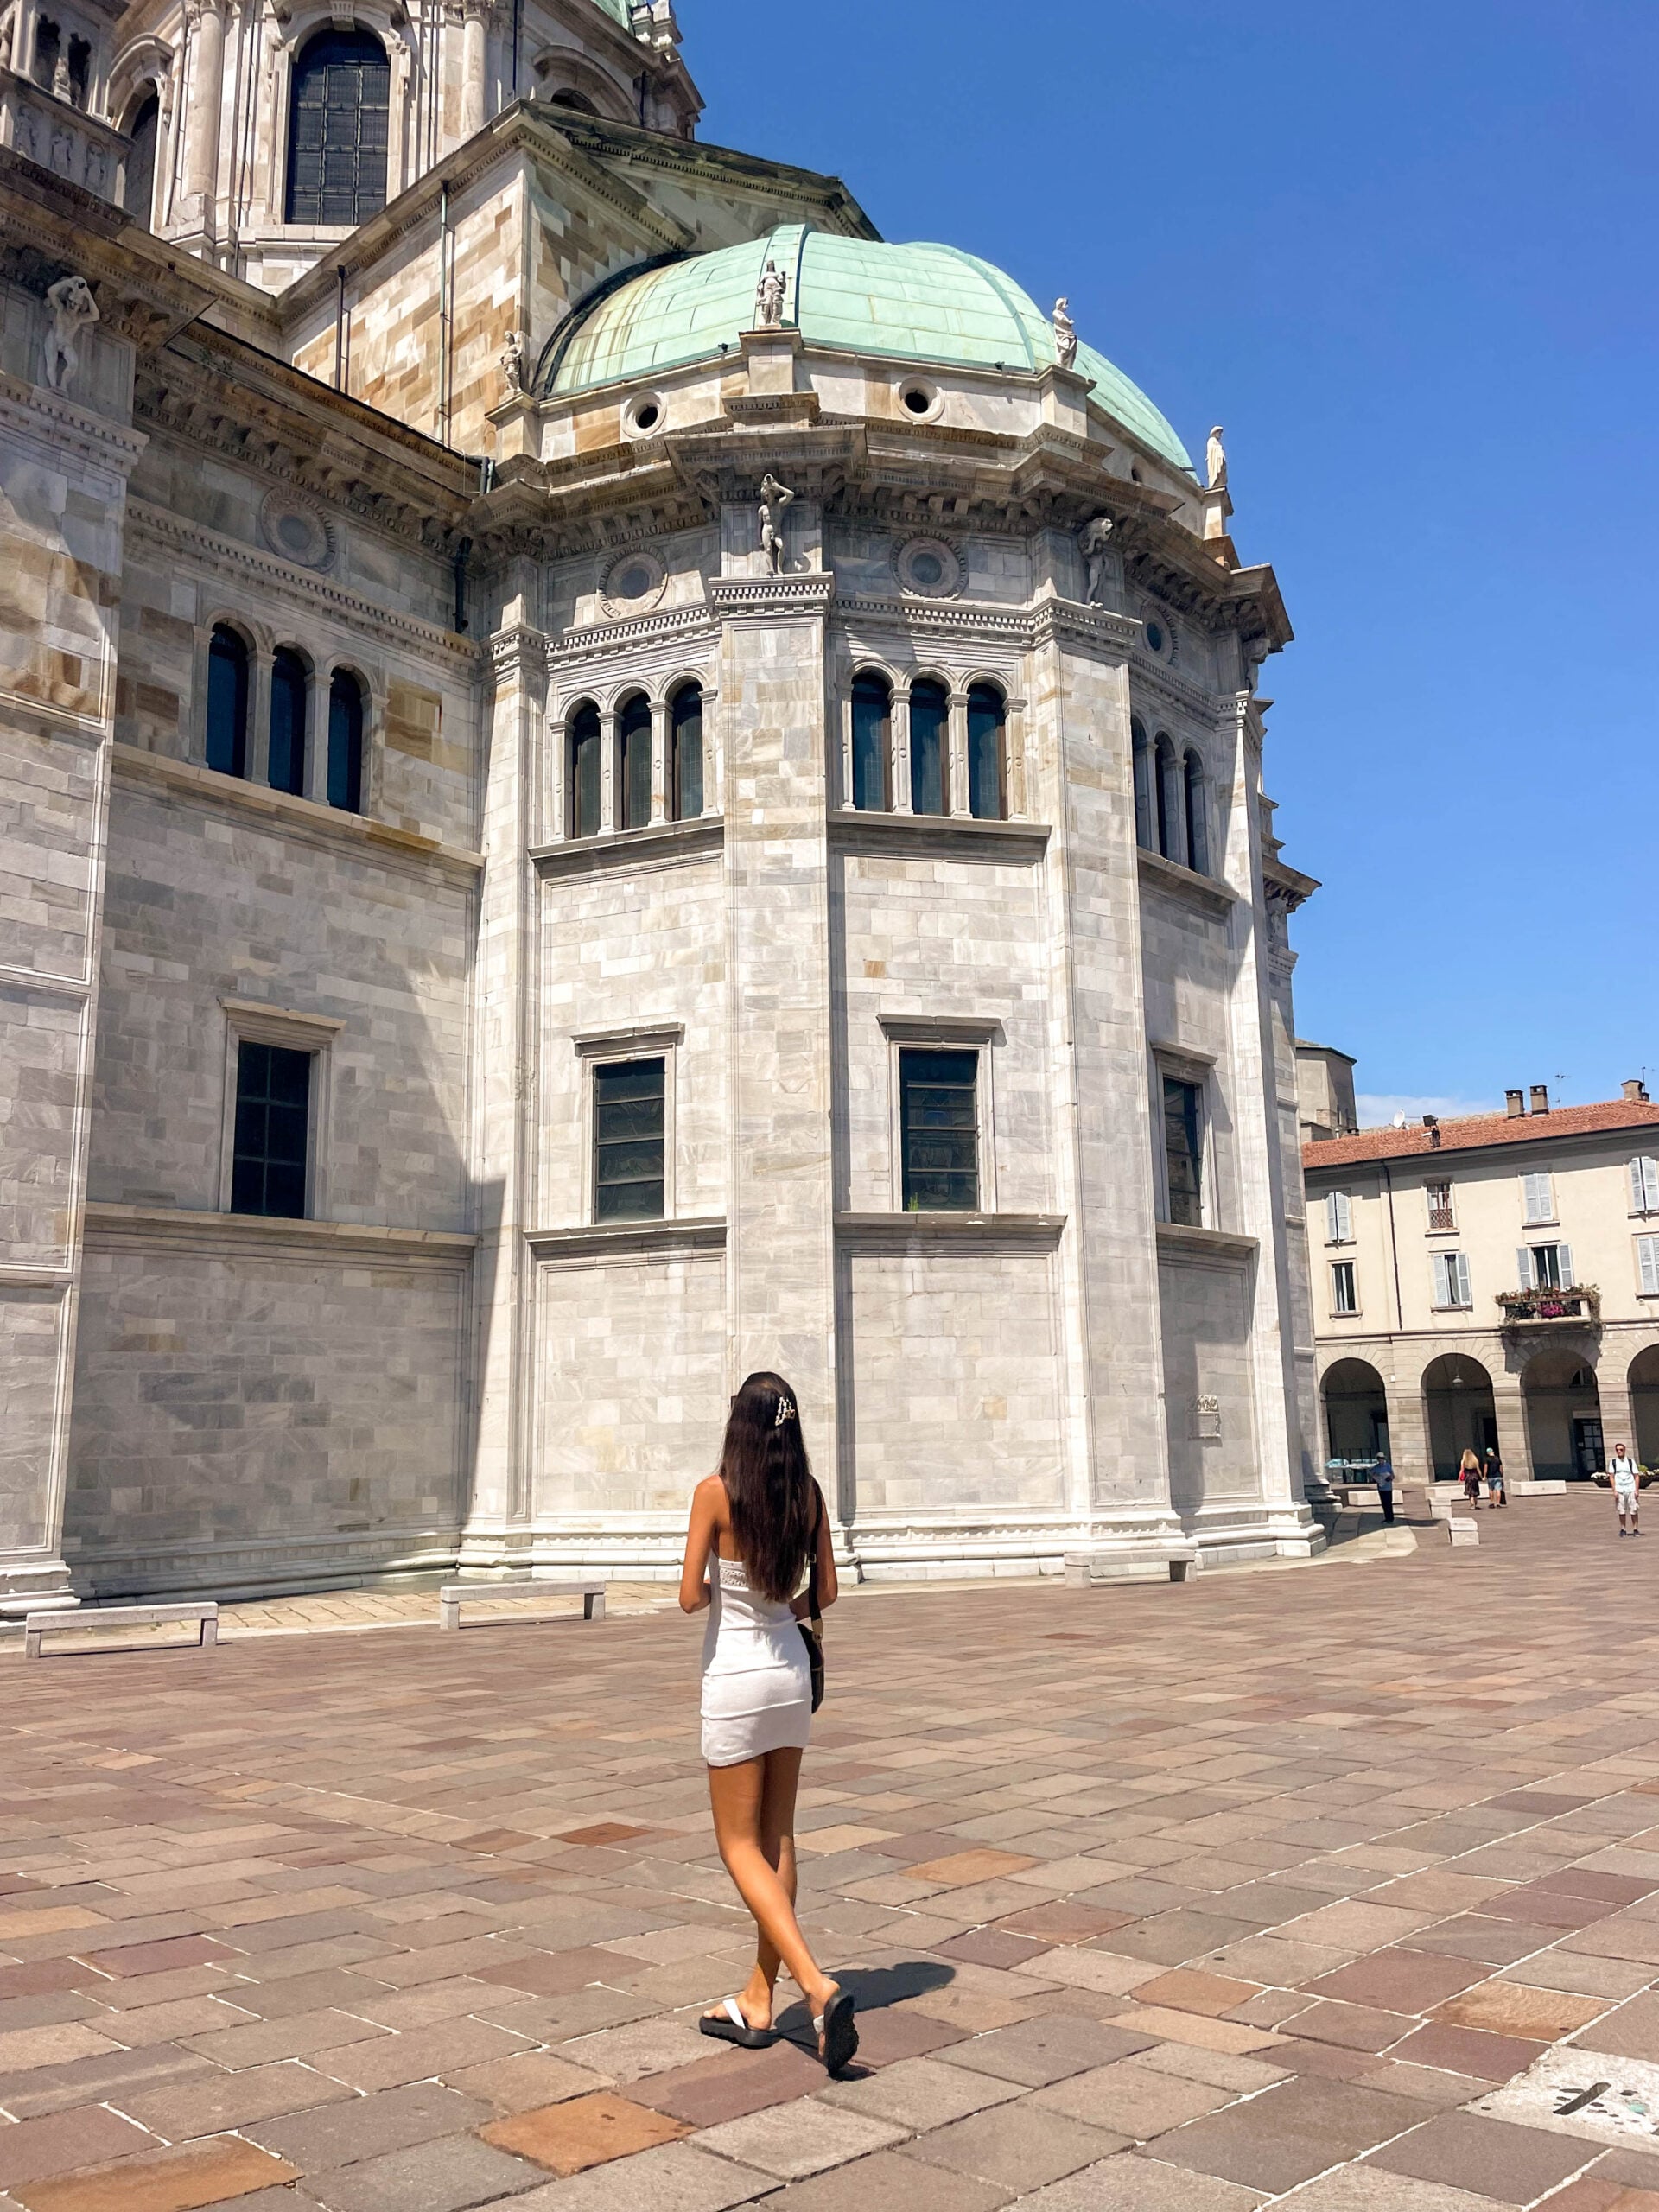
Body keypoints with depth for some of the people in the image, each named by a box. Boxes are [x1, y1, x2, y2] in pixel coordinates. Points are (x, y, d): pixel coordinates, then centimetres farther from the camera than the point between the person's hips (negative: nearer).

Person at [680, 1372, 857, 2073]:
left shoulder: (715, 1492, -16)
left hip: (735, 1678, -5)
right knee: (777, 1839, 14)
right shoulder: (808, 1494, -2)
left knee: (741, 1847, 5)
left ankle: (818, 1986, -10)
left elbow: (691, 1597, -15)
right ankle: (758, 2002, 24)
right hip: (792, 1672, 5)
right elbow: (825, 1592, 5)